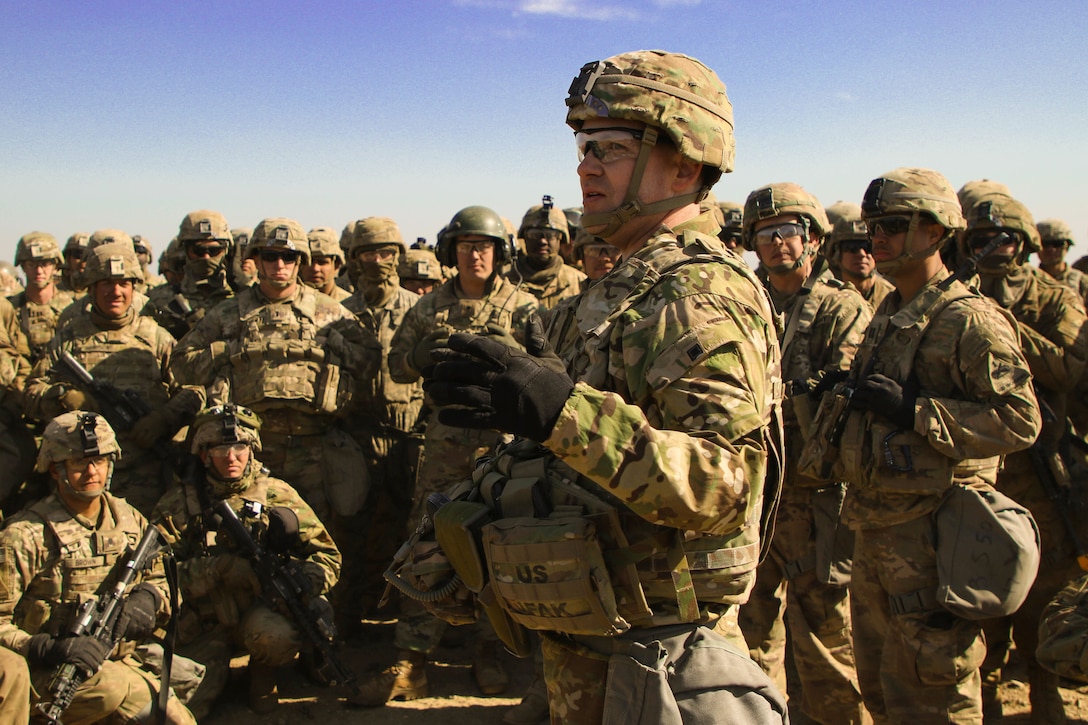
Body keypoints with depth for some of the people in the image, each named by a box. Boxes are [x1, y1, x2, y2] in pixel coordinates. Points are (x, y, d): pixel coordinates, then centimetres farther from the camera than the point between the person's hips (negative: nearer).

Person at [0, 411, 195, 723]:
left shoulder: (129, 520, 8)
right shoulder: (26, 536, -10)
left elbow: (158, 578, 20)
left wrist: (147, 598, -3)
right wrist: (49, 649, -27)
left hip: (120, 661, 5)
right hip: (51, 674, -5)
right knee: (121, 688, -32)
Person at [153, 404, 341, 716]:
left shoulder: (275, 494, -1)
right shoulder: (179, 502, -1)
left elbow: (326, 553, 2)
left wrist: (309, 584, -20)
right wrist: (218, 568, -23)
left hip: (260, 608, 0)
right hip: (204, 622, 1)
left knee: (277, 635, -34)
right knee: (188, 702, -18)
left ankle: (263, 676, 2)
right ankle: (218, 670, 18)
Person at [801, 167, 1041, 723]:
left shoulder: (969, 319, -13)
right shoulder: (888, 316, 14)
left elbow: (1021, 420, -22)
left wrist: (914, 408, -25)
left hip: (931, 531, -9)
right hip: (874, 526, 9)